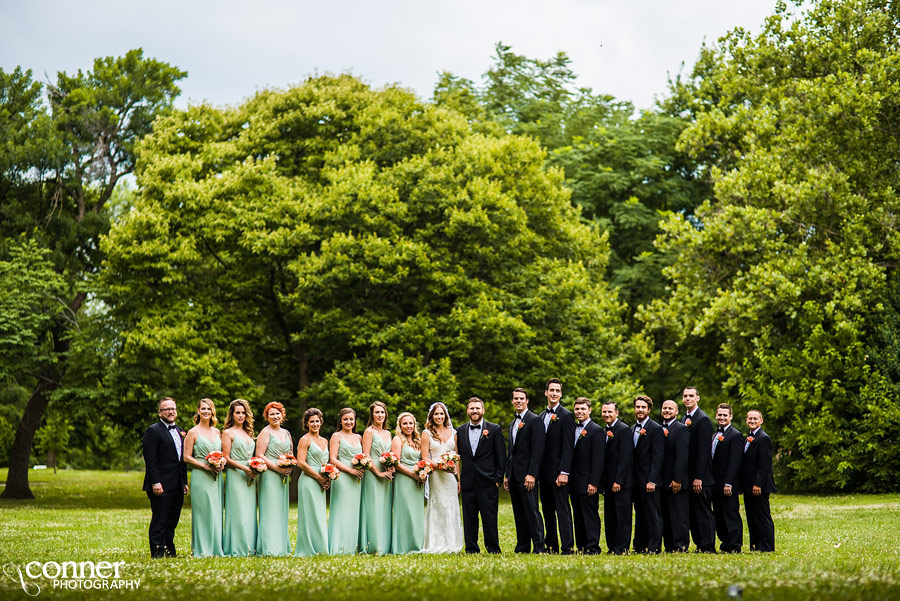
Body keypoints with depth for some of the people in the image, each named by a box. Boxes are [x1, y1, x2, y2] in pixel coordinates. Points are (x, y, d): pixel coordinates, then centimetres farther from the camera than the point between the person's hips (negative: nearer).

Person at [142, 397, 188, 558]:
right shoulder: (153, 431, -7)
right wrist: (155, 483, -19)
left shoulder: (180, 431, 18)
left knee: (172, 521, 12)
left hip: (177, 486, 8)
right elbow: (150, 459, -13)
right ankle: (157, 552, 1)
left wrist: (185, 482, 17)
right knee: (159, 521, -3)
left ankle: (169, 550, 19)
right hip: (162, 486, -8)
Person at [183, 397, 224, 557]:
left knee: (216, 512, 5)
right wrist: (205, 465, -14)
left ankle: (216, 547, 11)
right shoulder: (193, 432, -2)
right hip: (201, 477, -5)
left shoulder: (216, 432, 14)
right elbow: (187, 457, -5)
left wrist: (221, 463, -1)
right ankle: (202, 549, 0)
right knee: (203, 512, -5)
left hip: (216, 478, 5)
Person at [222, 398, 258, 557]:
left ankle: (249, 547, 6)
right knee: (238, 512, -9)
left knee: (249, 512, 4)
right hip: (235, 476, -6)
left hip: (250, 477, 6)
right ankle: (236, 549, -7)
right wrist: (244, 468, -16)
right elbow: (226, 458, -7)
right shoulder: (228, 433, -1)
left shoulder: (248, 433, 18)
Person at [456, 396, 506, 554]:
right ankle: (471, 548, 11)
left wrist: (498, 479, -5)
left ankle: (493, 547, 6)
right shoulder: (460, 431, 12)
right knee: (469, 518, 5)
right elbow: (458, 456, 13)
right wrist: (458, 479, 4)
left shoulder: (494, 429, 4)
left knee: (490, 518, -3)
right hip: (468, 483, 3)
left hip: (488, 482, -3)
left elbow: (501, 457, 2)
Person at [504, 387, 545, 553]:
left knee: (531, 511, -10)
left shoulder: (535, 421, -6)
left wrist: (532, 474, -20)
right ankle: (522, 547, 13)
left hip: (526, 473, -8)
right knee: (519, 513, 9)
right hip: (514, 475, 8)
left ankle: (539, 547, -8)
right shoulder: (513, 423, 20)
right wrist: (507, 475, 18)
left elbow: (537, 450, -14)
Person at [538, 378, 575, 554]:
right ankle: (551, 546, 17)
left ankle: (567, 547, -7)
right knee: (547, 510, 11)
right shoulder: (541, 416, 16)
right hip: (544, 472, 8)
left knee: (562, 510, -8)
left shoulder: (566, 416, -6)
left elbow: (568, 447, -12)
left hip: (558, 472, -8)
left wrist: (564, 472, -18)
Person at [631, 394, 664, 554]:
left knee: (653, 515, -5)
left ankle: (654, 547, -3)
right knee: (640, 515, 11)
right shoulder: (632, 429, 16)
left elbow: (657, 458, -12)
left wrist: (652, 481, -18)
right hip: (636, 481, 7)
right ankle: (640, 547, 15)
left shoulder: (656, 429, -7)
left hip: (649, 480, -7)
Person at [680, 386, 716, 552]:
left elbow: (703, 451, -16)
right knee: (692, 513, 10)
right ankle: (699, 545, 15)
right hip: (688, 476, 9)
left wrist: (698, 477, -20)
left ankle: (708, 547, -2)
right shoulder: (684, 419, 17)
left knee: (703, 512, -5)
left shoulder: (703, 420, -10)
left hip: (700, 477, -9)